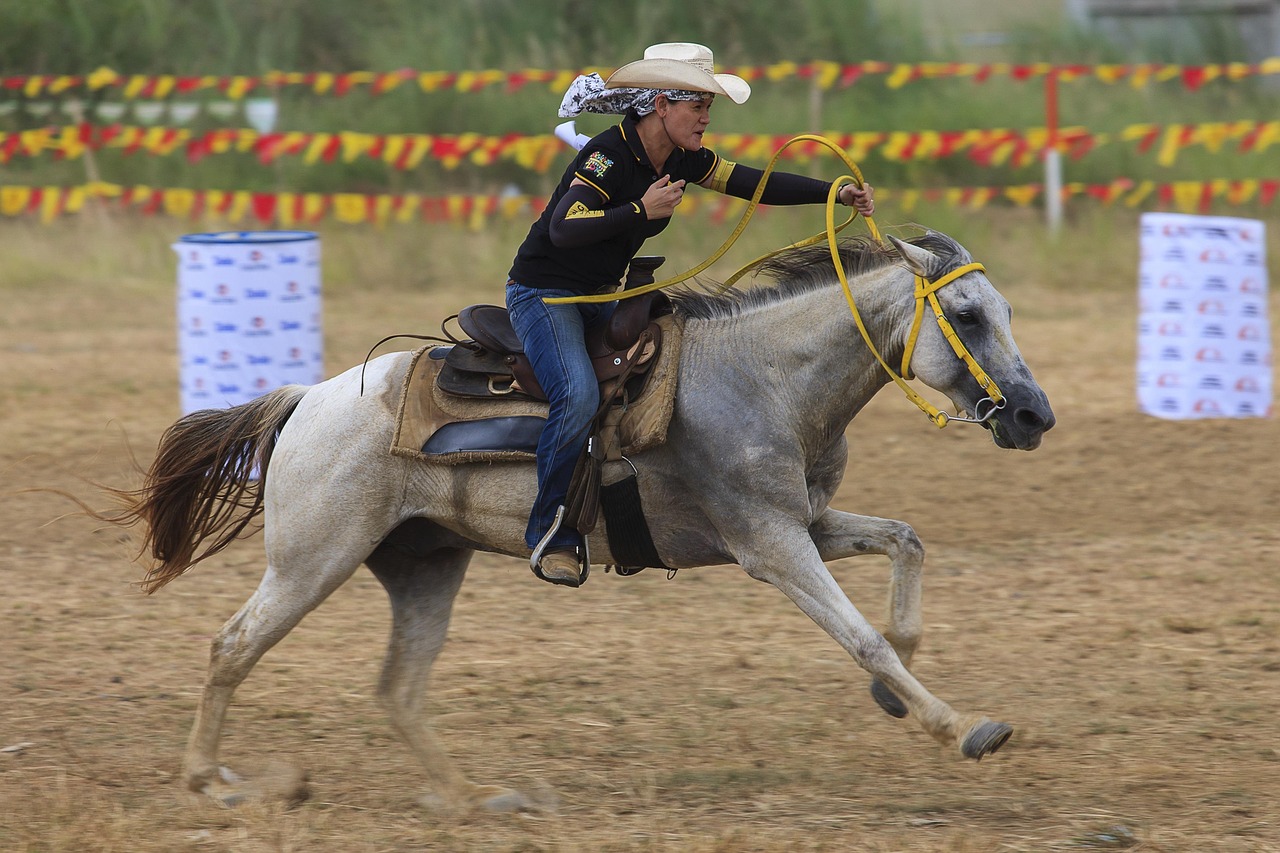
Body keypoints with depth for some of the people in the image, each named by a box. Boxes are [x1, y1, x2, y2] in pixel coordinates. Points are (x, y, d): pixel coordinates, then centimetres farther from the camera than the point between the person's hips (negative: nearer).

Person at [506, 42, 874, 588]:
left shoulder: (682, 161, 2)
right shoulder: (609, 155, -22)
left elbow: (759, 185, 1)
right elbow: (563, 230, -31)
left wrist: (837, 192, -9)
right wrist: (642, 212, -34)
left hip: (599, 297, 9)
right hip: (543, 291, -9)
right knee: (578, 395, -29)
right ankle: (550, 536, -19)